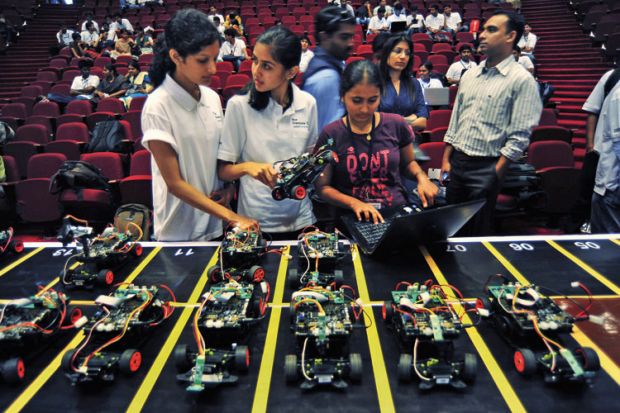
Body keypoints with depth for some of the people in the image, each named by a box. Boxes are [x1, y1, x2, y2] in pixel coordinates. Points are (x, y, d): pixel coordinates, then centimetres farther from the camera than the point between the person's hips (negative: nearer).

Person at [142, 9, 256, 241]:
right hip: (179, 233, -5)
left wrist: (229, 187, -7)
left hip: (216, 225, 5)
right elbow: (174, 182, -17)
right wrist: (232, 216, -21)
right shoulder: (158, 106, -16)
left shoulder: (212, 98, 1)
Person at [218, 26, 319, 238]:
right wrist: (247, 167, -28)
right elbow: (222, 170, -10)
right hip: (257, 222, -3)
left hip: (300, 218, 3)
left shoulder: (307, 103, -4)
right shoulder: (239, 105, -13)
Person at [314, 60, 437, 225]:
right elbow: (323, 187, 1)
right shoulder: (331, 135, -4)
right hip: (354, 219, -1)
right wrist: (353, 203, -15)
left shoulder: (396, 125, 0)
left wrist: (421, 177, -2)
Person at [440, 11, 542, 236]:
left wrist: (496, 174, -15)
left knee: (477, 232, 6)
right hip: (457, 162, 6)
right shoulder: (469, 75, 10)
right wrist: (446, 160, 8)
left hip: (485, 167, -6)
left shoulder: (522, 80, -9)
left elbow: (518, 138, -12)